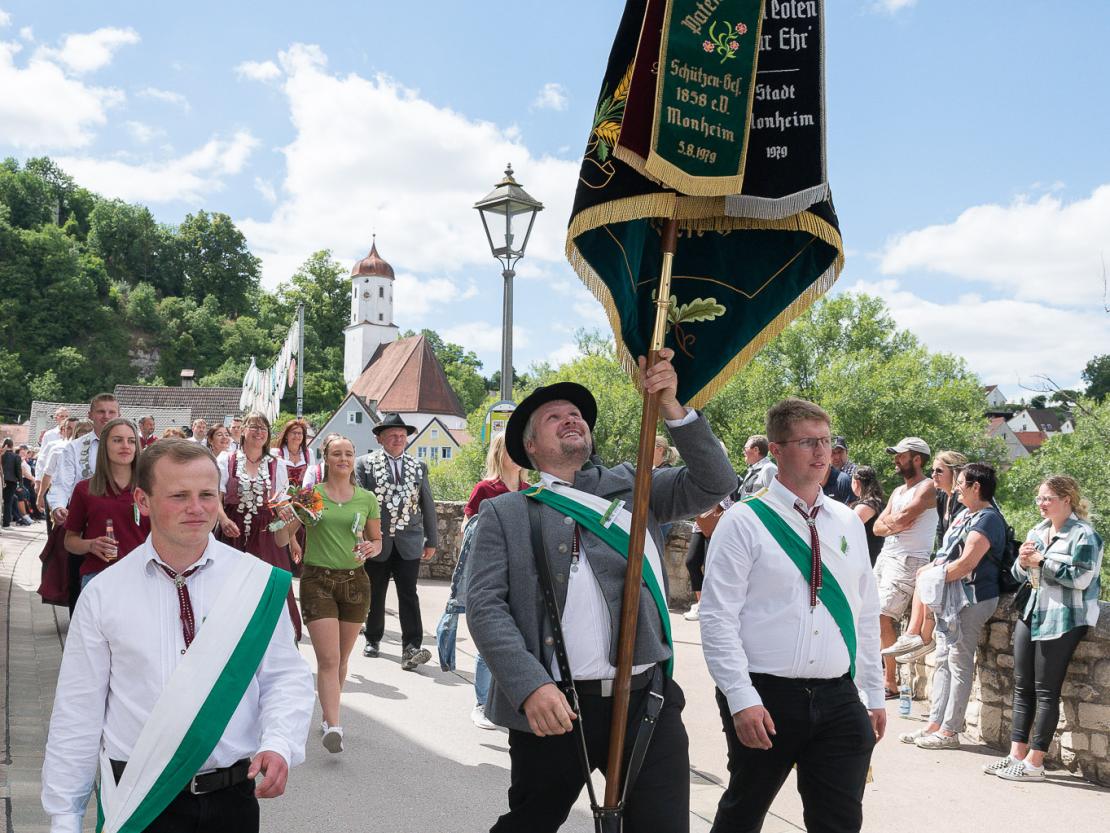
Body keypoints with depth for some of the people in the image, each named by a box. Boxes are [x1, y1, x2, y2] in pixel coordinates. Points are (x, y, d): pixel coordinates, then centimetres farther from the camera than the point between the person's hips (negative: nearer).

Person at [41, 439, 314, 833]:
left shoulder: (260, 582, -3)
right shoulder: (103, 595, -4)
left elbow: (286, 676, 0)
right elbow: (78, 711, 0)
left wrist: (278, 743, -18)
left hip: (234, 799, 1)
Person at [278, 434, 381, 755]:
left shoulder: (367, 499, 6)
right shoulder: (311, 493, 0)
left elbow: (377, 540, 16)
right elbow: (282, 538, 2)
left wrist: (372, 548, -6)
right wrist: (285, 517, -18)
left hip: (355, 581, 3)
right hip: (318, 580, -3)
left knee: (341, 659, 12)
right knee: (328, 659, -12)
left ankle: (329, 716, 29)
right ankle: (334, 726, -15)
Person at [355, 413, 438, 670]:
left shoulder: (418, 467, 10)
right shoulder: (365, 463, 1)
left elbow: (428, 505, 12)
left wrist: (431, 541, 10)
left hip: (408, 542, 1)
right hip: (376, 540, -1)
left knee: (408, 593, -9)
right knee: (375, 594, 10)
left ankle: (411, 648, -13)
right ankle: (373, 640, 28)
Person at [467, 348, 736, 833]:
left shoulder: (631, 485, 13)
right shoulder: (505, 513, 5)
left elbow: (713, 484, 2)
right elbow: (485, 605, -5)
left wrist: (671, 408, -10)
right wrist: (531, 686, -18)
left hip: (648, 702, 2)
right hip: (553, 707, -1)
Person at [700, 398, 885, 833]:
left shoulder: (848, 523, 10)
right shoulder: (745, 522, -7)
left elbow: (866, 613, 14)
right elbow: (718, 618, -11)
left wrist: (874, 695, 13)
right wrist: (742, 700, -16)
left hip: (839, 699, 4)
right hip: (765, 698, -4)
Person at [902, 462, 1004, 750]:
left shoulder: (987, 518, -13)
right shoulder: (965, 515, 16)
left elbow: (967, 562, -21)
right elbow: (947, 553, 21)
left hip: (972, 598, -10)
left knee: (959, 663, -5)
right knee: (943, 660, 10)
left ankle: (949, 731, 0)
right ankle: (934, 724, 15)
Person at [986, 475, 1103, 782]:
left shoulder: (1083, 535, -9)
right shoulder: (1037, 532, 13)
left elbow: (1081, 578, -19)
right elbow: (1019, 575, 19)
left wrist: (1041, 561, -15)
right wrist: (1023, 562, -3)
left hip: (1062, 621, -8)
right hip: (1031, 614, 8)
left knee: (1046, 691, -3)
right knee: (1023, 686, 8)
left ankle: (1034, 763, 2)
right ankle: (1017, 754, 14)